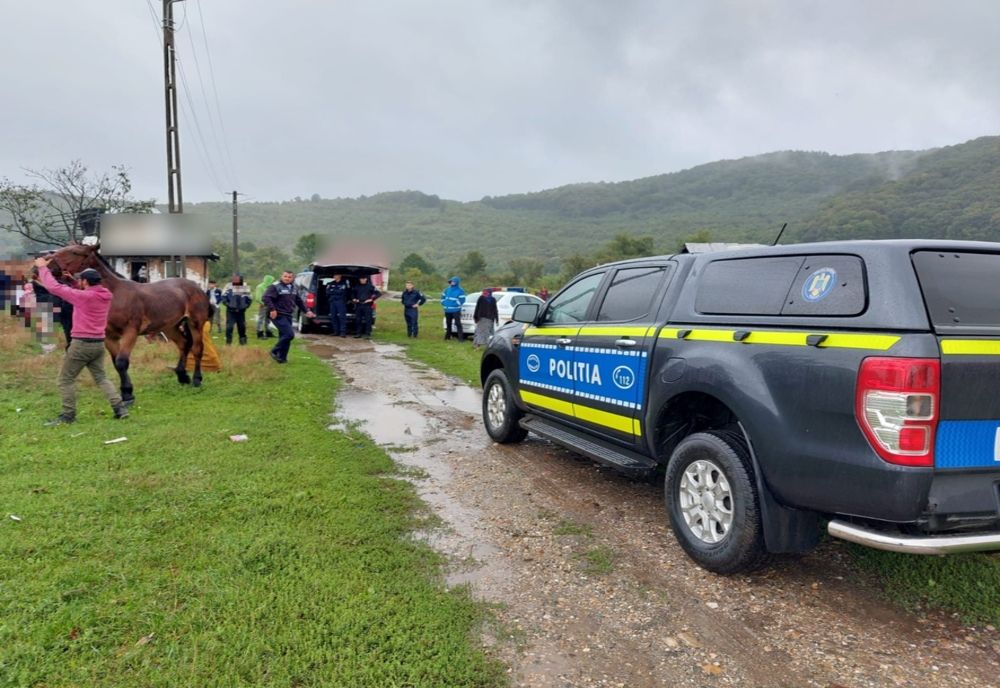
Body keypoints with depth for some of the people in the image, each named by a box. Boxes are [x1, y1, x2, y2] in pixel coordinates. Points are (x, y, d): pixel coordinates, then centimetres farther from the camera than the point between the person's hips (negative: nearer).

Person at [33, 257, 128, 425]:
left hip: (81, 343, -7)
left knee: (66, 379, 6)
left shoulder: (83, 296, -16)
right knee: (101, 377, 15)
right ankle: (120, 408, 4)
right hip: (99, 343, 7)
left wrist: (42, 268, -1)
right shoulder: (105, 296, 5)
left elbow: (54, 287, -12)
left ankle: (68, 415, 9)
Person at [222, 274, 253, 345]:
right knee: (229, 325, -9)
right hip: (230, 310, -1)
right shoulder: (229, 286, -3)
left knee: (242, 326, 9)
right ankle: (228, 340, 0)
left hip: (241, 311, 1)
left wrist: (245, 306, -4)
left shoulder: (245, 288, -1)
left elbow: (249, 299, 5)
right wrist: (228, 304, -9)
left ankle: (242, 339, 25)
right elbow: (224, 296, 0)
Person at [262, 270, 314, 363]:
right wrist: (272, 309, -28)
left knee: (284, 336, 10)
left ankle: (282, 357, 18)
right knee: (289, 334, -18)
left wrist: (307, 310, 20)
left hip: (288, 316, 8)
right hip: (278, 316, -8)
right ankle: (275, 351, -3)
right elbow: (266, 297, -19)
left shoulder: (294, 288, 15)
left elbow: (299, 301, 26)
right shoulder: (275, 286, -9)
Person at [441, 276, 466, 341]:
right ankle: (447, 336, 26)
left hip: (456, 310, -6)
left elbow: (462, 300, -10)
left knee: (458, 323, -12)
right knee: (448, 324, 14)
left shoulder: (460, 290, -5)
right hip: (447, 310, 6)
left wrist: (455, 305, -13)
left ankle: (461, 337, -13)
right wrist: (444, 303, 6)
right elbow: (443, 297, 19)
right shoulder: (447, 289, 12)